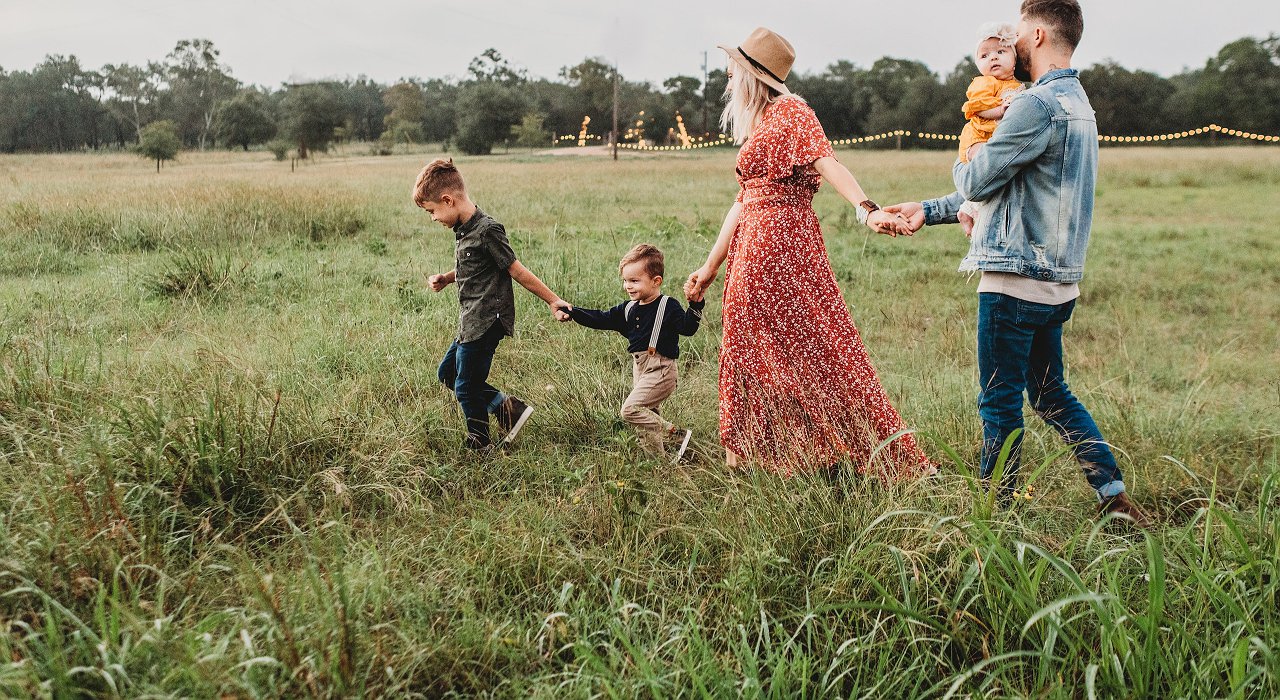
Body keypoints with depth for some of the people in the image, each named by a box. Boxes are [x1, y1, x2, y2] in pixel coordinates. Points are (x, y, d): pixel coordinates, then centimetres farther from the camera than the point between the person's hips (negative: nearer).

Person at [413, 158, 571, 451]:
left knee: (466, 387, 0)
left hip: (485, 324, -10)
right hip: (472, 323, 10)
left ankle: (479, 446, 21)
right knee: (447, 373, 19)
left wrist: (553, 301, -11)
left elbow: (516, 271, -14)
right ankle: (507, 408, 17)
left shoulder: (487, 230, -20)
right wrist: (445, 279, 7)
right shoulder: (462, 229, 9)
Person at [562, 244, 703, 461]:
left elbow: (687, 328, -21)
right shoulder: (628, 309, 11)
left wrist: (695, 305, -36)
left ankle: (677, 434, -11)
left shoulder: (668, 306, -10)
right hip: (639, 369, 8)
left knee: (630, 409, -17)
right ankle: (658, 457, 23)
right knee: (646, 415, 12)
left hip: (660, 370, -8)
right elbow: (601, 319, 13)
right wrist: (573, 312, 4)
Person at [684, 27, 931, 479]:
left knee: (810, 348, -6)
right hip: (752, 250, 9)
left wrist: (867, 209, -39)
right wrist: (711, 266, 22)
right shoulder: (756, 126, 19)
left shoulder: (790, 112, -6)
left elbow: (827, 162, -22)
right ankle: (750, 458, 21)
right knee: (755, 353, 12)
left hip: (783, 244, -9)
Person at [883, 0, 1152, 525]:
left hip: (1016, 278, -9)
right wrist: (928, 211, 18)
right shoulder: (1077, 103, 17)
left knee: (1000, 402, 2)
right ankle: (1115, 496, 20)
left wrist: (962, 162, 11)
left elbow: (976, 181, -13)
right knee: (1051, 394, 18)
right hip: (1055, 281, 10)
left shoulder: (1038, 105, -17)